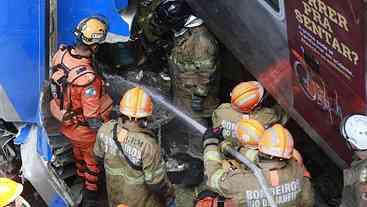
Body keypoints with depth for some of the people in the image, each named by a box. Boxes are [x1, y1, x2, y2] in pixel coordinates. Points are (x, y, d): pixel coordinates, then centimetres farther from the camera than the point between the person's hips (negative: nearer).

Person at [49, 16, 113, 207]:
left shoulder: (60, 54, -20)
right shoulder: (89, 78, -42)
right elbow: (93, 119, -33)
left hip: (66, 121, 6)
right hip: (85, 130, -6)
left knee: (78, 151, 35)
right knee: (92, 161, 23)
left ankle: (81, 176, 63)